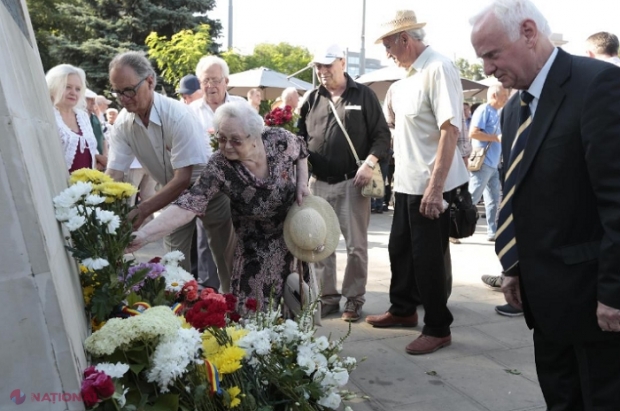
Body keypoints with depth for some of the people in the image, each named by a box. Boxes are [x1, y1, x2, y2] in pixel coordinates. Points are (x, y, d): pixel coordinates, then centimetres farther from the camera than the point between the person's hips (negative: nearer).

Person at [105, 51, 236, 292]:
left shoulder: (178, 116, -32)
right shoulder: (122, 124, -15)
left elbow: (183, 178, -33)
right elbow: (114, 174, -15)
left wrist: (143, 210, -40)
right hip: (171, 194, 5)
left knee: (225, 259, 7)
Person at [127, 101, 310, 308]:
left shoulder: (279, 139, -22)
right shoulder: (219, 167, -28)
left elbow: (301, 150, 2)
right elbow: (188, 205, -38)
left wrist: (303, 183, -13)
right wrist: (143, 234, -50)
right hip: (256, 245, -1)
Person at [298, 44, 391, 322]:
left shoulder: (363, 95, 0)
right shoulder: (312, 98, 10)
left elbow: (382, 135, -2)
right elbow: (300, 135, 13)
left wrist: (369, 163, -16)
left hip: (352, 182, -3)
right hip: (318, 182, 4)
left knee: (356, 244, 3)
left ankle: (354, 298, 16)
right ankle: (328, 297, 21)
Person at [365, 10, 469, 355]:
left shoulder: (438, 68, -16)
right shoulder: (411, 75, 12)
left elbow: (450, 130, -23)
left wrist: (435, 187, -26)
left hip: (430, 185, -9)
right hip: (408, 181, 9)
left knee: (427, 257, 1)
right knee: (400, 249, 19)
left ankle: (438, 328, 18)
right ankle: (403, 309, 38)